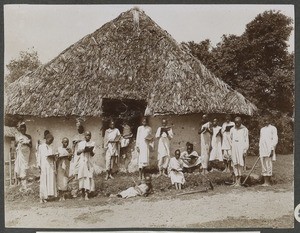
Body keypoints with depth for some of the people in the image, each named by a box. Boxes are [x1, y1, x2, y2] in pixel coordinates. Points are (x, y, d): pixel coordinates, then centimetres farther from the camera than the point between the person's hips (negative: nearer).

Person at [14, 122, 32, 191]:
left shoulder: (28, 136, 7)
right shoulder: (17, 136, 10)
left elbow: (31, 145, 6)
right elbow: (15, 145, 12)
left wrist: (27, 143, -12)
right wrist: (17, 142, -8)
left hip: (26, 153, -1)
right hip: (19, 153, 1)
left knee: (24, 168, -11)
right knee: (20, 167, -6)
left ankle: (23, 185, -11)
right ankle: (23, 185, -3)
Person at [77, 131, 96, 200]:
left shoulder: (92, 143, 9)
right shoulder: (81, 143, 13)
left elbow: (93, 154, 2)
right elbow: (77, 153, 8)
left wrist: (90, 150, -18)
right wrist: (83, 150, -9)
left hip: (89, 162, -1)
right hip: (82, 161, 1)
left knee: (88, 176, -10)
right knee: (82, 176, -6)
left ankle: (86, 195, -13)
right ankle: (82, 192, 6)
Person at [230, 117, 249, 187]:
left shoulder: (244, 129, 2)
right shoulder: (232, 129, 13)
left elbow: (246, 140, 0)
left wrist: (245, 150, -7)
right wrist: (230, 148, 9)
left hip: (241, 148, -3)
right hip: (234, 149, 3)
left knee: (240, 164, -6)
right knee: (235, 164, 1)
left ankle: (239, 181, -3)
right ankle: (236, 180, 5)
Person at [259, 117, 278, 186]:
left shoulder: (273, 128, 1)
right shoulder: (262, 129, 19)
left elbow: (275, 139, -5)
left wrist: (272, 149, -14)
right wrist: (259, 150, 15)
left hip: (269, 148, -6)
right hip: (262, 149, 6)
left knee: (268, 164, -7)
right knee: (263, 165, 4)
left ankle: (268, 182, -2)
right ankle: (265, 181, 8)